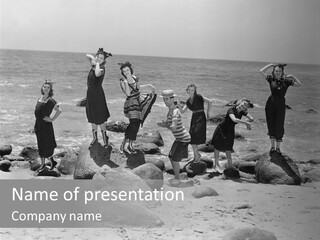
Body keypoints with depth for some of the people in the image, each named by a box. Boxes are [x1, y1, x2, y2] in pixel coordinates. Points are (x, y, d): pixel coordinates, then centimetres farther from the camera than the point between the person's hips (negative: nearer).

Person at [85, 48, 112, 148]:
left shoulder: (101, 68, -16)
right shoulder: (93, 65, 5)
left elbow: (97, 74, -40)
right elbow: (87, 55, 20)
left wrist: (97, 64, -24)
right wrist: (93, 59, 1)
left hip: (98, 94, -8)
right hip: (90, 93, 8)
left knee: (99, 118, -3)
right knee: (92, 117, 15)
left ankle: (105, 138, 10)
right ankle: (94, 137, 27)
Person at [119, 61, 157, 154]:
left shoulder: (134, 78, 5)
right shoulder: (122, 81, -14)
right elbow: (128, 93, -25)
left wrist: (148, 85, 20)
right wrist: (126, 82, -31)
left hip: (139, 100, 7)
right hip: (131, 104, -7)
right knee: (134, 123, -14)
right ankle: (126, 145, -9)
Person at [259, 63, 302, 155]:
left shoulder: (286, 81, -2)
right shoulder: (271, 79, -1)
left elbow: (299, 84, -3)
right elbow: (261, 71, -3)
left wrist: (292, 76, -9)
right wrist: (270, 65, 0)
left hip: (281, 105, -1)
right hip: (271, 104, 1)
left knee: (279, 126, 3)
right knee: (271, 125, 8)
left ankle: (278, 147, 17)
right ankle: (272, 146, 21)